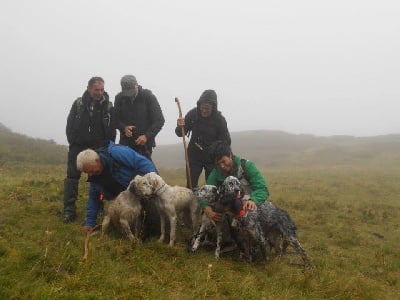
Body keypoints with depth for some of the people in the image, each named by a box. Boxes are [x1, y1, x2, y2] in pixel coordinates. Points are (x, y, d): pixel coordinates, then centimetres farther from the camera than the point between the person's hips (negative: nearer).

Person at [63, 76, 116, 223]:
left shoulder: (108, 105, 0)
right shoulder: (78, 103, 1)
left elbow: (112, 129, 1)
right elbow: (70, 125, 4)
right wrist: (73, 142, -2)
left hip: (99, 148, 0)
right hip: (78, 146, 1)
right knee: (72, 176, -2)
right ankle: (69, 210, 2)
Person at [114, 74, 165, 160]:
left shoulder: (148, 96, -5)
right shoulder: (119, 98, 3)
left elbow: (159, 120, -7)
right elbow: (116, 119, 10)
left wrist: (147, 136, -19)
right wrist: (124, 127, -12)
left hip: (144, 144, -2)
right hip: (125, 143, 2)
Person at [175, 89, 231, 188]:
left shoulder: (219, 119, -14)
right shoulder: (192, 114, -9)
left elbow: (226, 142, -11)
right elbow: (181, 134, -2)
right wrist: (180, 127, -24)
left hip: (212, 158, -1)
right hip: (194, 156, 2)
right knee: (191, 185, 2)